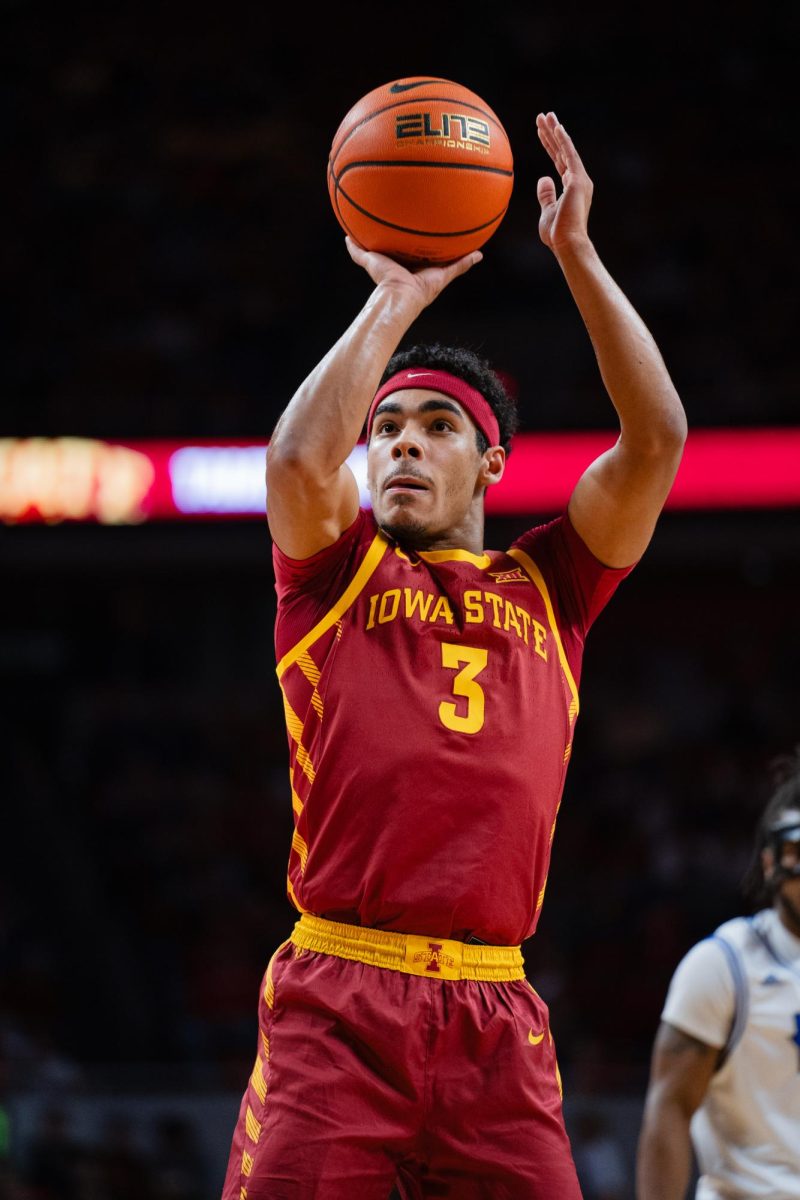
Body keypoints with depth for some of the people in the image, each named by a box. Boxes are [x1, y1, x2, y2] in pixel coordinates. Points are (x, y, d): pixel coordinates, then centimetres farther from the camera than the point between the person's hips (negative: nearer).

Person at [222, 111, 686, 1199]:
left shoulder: (549, 588, 19)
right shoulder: (337, 573, 13)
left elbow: (658, 438, 8)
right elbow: (298, 459, -8)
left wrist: (576, 255, 6)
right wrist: (398, 299, 1)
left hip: (496, 1020, 2)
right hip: (336, 1005, -2)